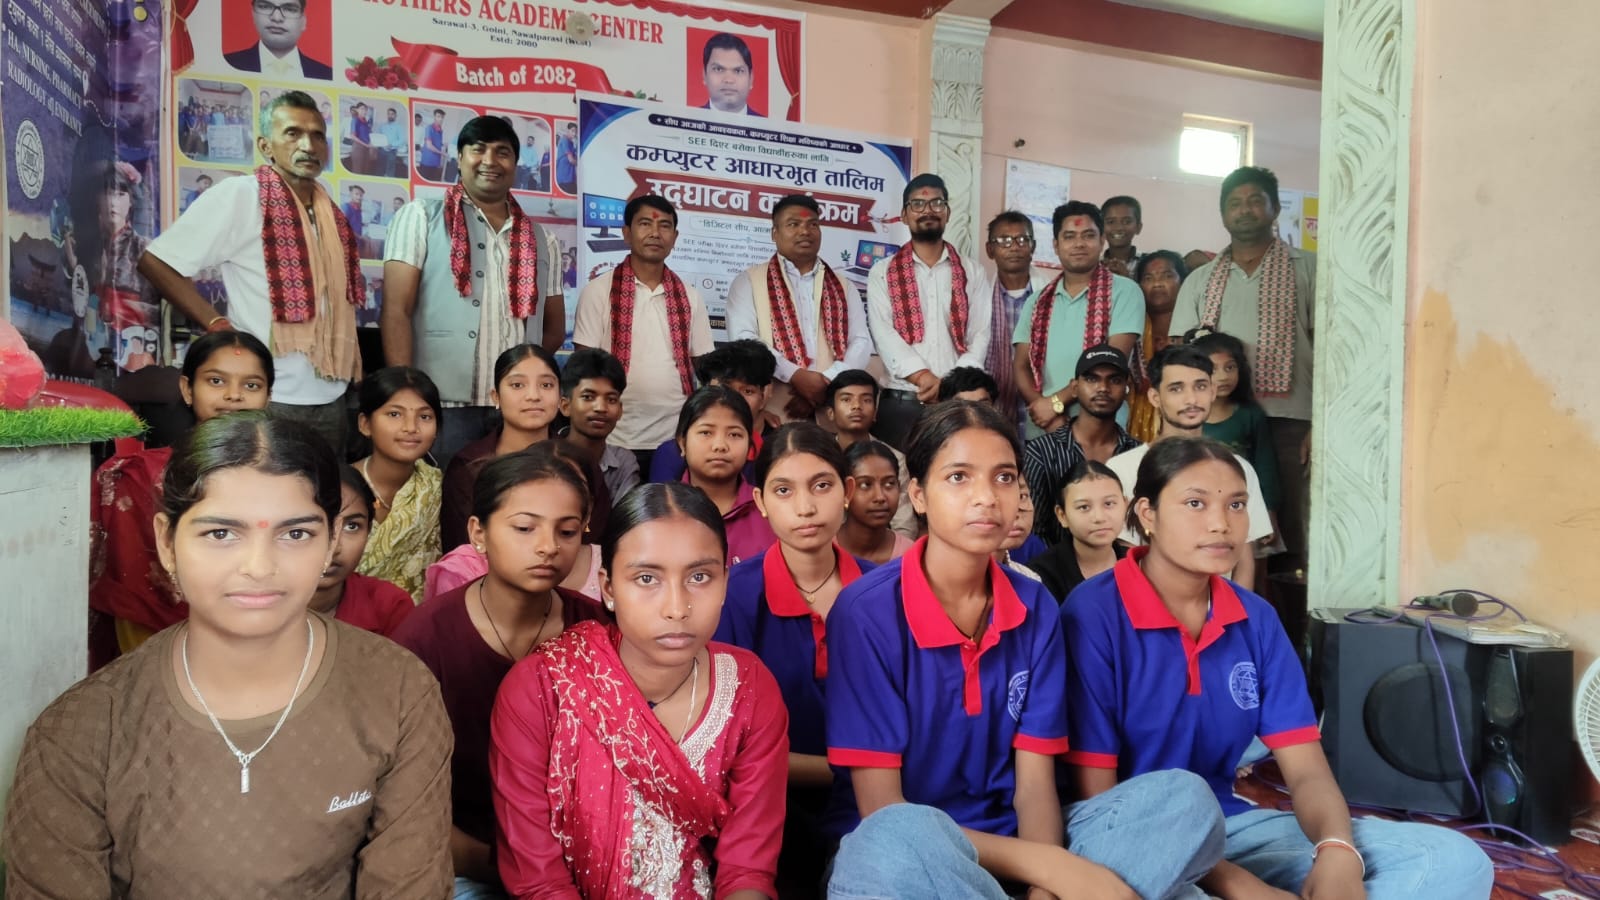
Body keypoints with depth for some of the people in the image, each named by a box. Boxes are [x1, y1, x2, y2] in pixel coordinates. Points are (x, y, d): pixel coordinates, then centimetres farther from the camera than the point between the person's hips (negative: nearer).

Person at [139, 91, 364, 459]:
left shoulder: (331, 213, 10)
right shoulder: (239, 195, -9)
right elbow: (155, 262, -10)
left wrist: (351, 368, 10)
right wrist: (220, 327, -14)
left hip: (332, 398, 6)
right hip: (270, 400, -6)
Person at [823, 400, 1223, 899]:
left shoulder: (1036, 607, 0)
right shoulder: (866, 612, -15)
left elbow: (1035, 785, -2)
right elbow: (882, 811, -17)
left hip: (1016, 842, 5)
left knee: (1186, 798, -16)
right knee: (896, 840, -40)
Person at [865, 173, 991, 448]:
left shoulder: (972, 274, 12)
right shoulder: (882, 273, 8)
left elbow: (980, 336, 4)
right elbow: (884, 334, -4)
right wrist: (924, 378, -17)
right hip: (900, 402, -1)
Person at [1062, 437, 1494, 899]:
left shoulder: (1257, 620, 5)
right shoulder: (1093, 615, -15)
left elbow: (1307, 770, 2)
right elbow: (1098, 797, -16)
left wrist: (1338, 853, -22)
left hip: (1230, 825, 6)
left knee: (1456, 861, -7)